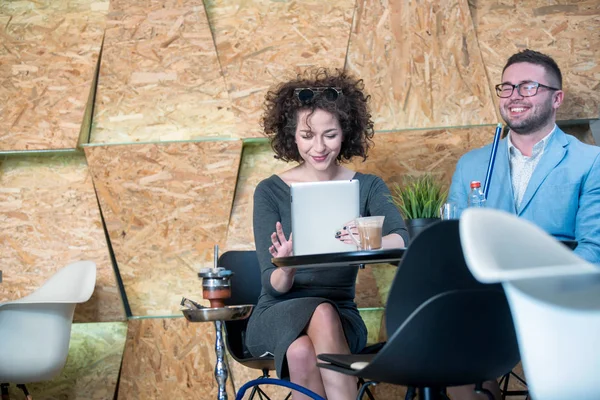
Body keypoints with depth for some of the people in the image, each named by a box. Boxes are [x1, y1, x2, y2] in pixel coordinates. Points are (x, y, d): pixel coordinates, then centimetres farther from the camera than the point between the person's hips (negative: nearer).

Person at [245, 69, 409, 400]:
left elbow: (402, 239, -17)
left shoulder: (367, 187, 3)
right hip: (278, 315, 0)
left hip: (341, 316, 1)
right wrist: (287, 268, -31)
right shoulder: (270, 192, 0)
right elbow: (274, 285, -6)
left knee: (303, 353, -34)